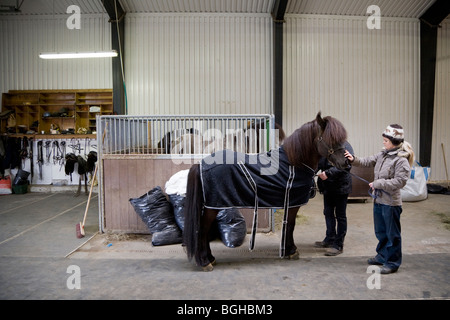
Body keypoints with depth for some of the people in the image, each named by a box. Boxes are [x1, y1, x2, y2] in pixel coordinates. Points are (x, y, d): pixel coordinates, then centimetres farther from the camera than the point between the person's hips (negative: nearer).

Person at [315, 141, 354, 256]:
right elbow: (320, 163, 12)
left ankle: (338, 245, 13)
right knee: (328, 213, 18)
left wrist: (328, 173, -36)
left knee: (340, 215, 4)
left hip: (340, 187, -8)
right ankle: (330, 239, 34)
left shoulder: (345, 146, -15)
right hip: (328, 186, 8)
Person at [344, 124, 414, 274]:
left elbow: (400, 181, -22)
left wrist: (378, 183, -19)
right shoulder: (382, 154, 5)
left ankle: (392, 262, 21)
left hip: (391, 202, -8)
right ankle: (382, 256, 38)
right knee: (380, 232, 21)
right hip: (378, 200, 8)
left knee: (392, 234, 7)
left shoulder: (401, 159, -18)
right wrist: (354, 160, -4)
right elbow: (368, 162, 12)